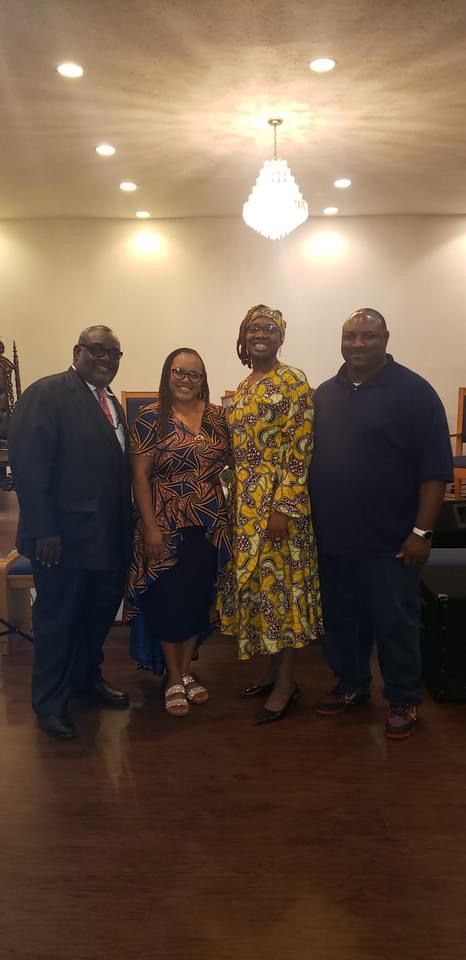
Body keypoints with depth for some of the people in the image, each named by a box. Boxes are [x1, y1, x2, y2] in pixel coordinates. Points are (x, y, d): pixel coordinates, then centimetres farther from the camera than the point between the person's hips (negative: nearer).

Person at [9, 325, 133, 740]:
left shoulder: (112, 403, 15)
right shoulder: (46, 393, -10)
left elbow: (118, 467, 11)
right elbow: (27, 463, -17)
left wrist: (127, 525, 6)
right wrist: (44, 530, -21)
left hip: (109, 534, 8)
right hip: (65, 535, -7)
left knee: (102, 609, 18)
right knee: (57, 619, 8)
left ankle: (87, 676, 40)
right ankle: (51, 701, 26)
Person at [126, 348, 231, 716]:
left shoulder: (218, 416, 5)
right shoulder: (151, 418, -7)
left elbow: (231, 462, 11)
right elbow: (140, 476, -9)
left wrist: (231, 512, 0)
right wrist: (150, 527, -15)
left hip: (210, 524, 4)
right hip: (167, 525, -4)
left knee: (200, 598, 12)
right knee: (169, 600, 5)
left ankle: (186, 670, 31)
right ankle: (173, 678, 22)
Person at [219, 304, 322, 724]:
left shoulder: (293, 381, -9)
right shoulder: (244, 387, 14)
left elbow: (299, 449, -15)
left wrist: (283, 507, -20)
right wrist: (237, 500, 15)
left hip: (277, 499, -8)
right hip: (246, 500, 8)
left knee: (280, 583, -1)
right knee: (258, 583, 13)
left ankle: (286, 683, 13)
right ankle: (273, 670, 27)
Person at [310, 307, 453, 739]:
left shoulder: (413, 391, -7)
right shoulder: (324, 394, 9)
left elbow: (435, 468, -10)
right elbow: (310, 459, 14)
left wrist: (421, 530, -14)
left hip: (389, 539, -5)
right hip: (333, 537, 5)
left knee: (395, 623, 7)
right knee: (341, 619, 16)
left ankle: (404, 700, 25)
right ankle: (351, 685, 35)